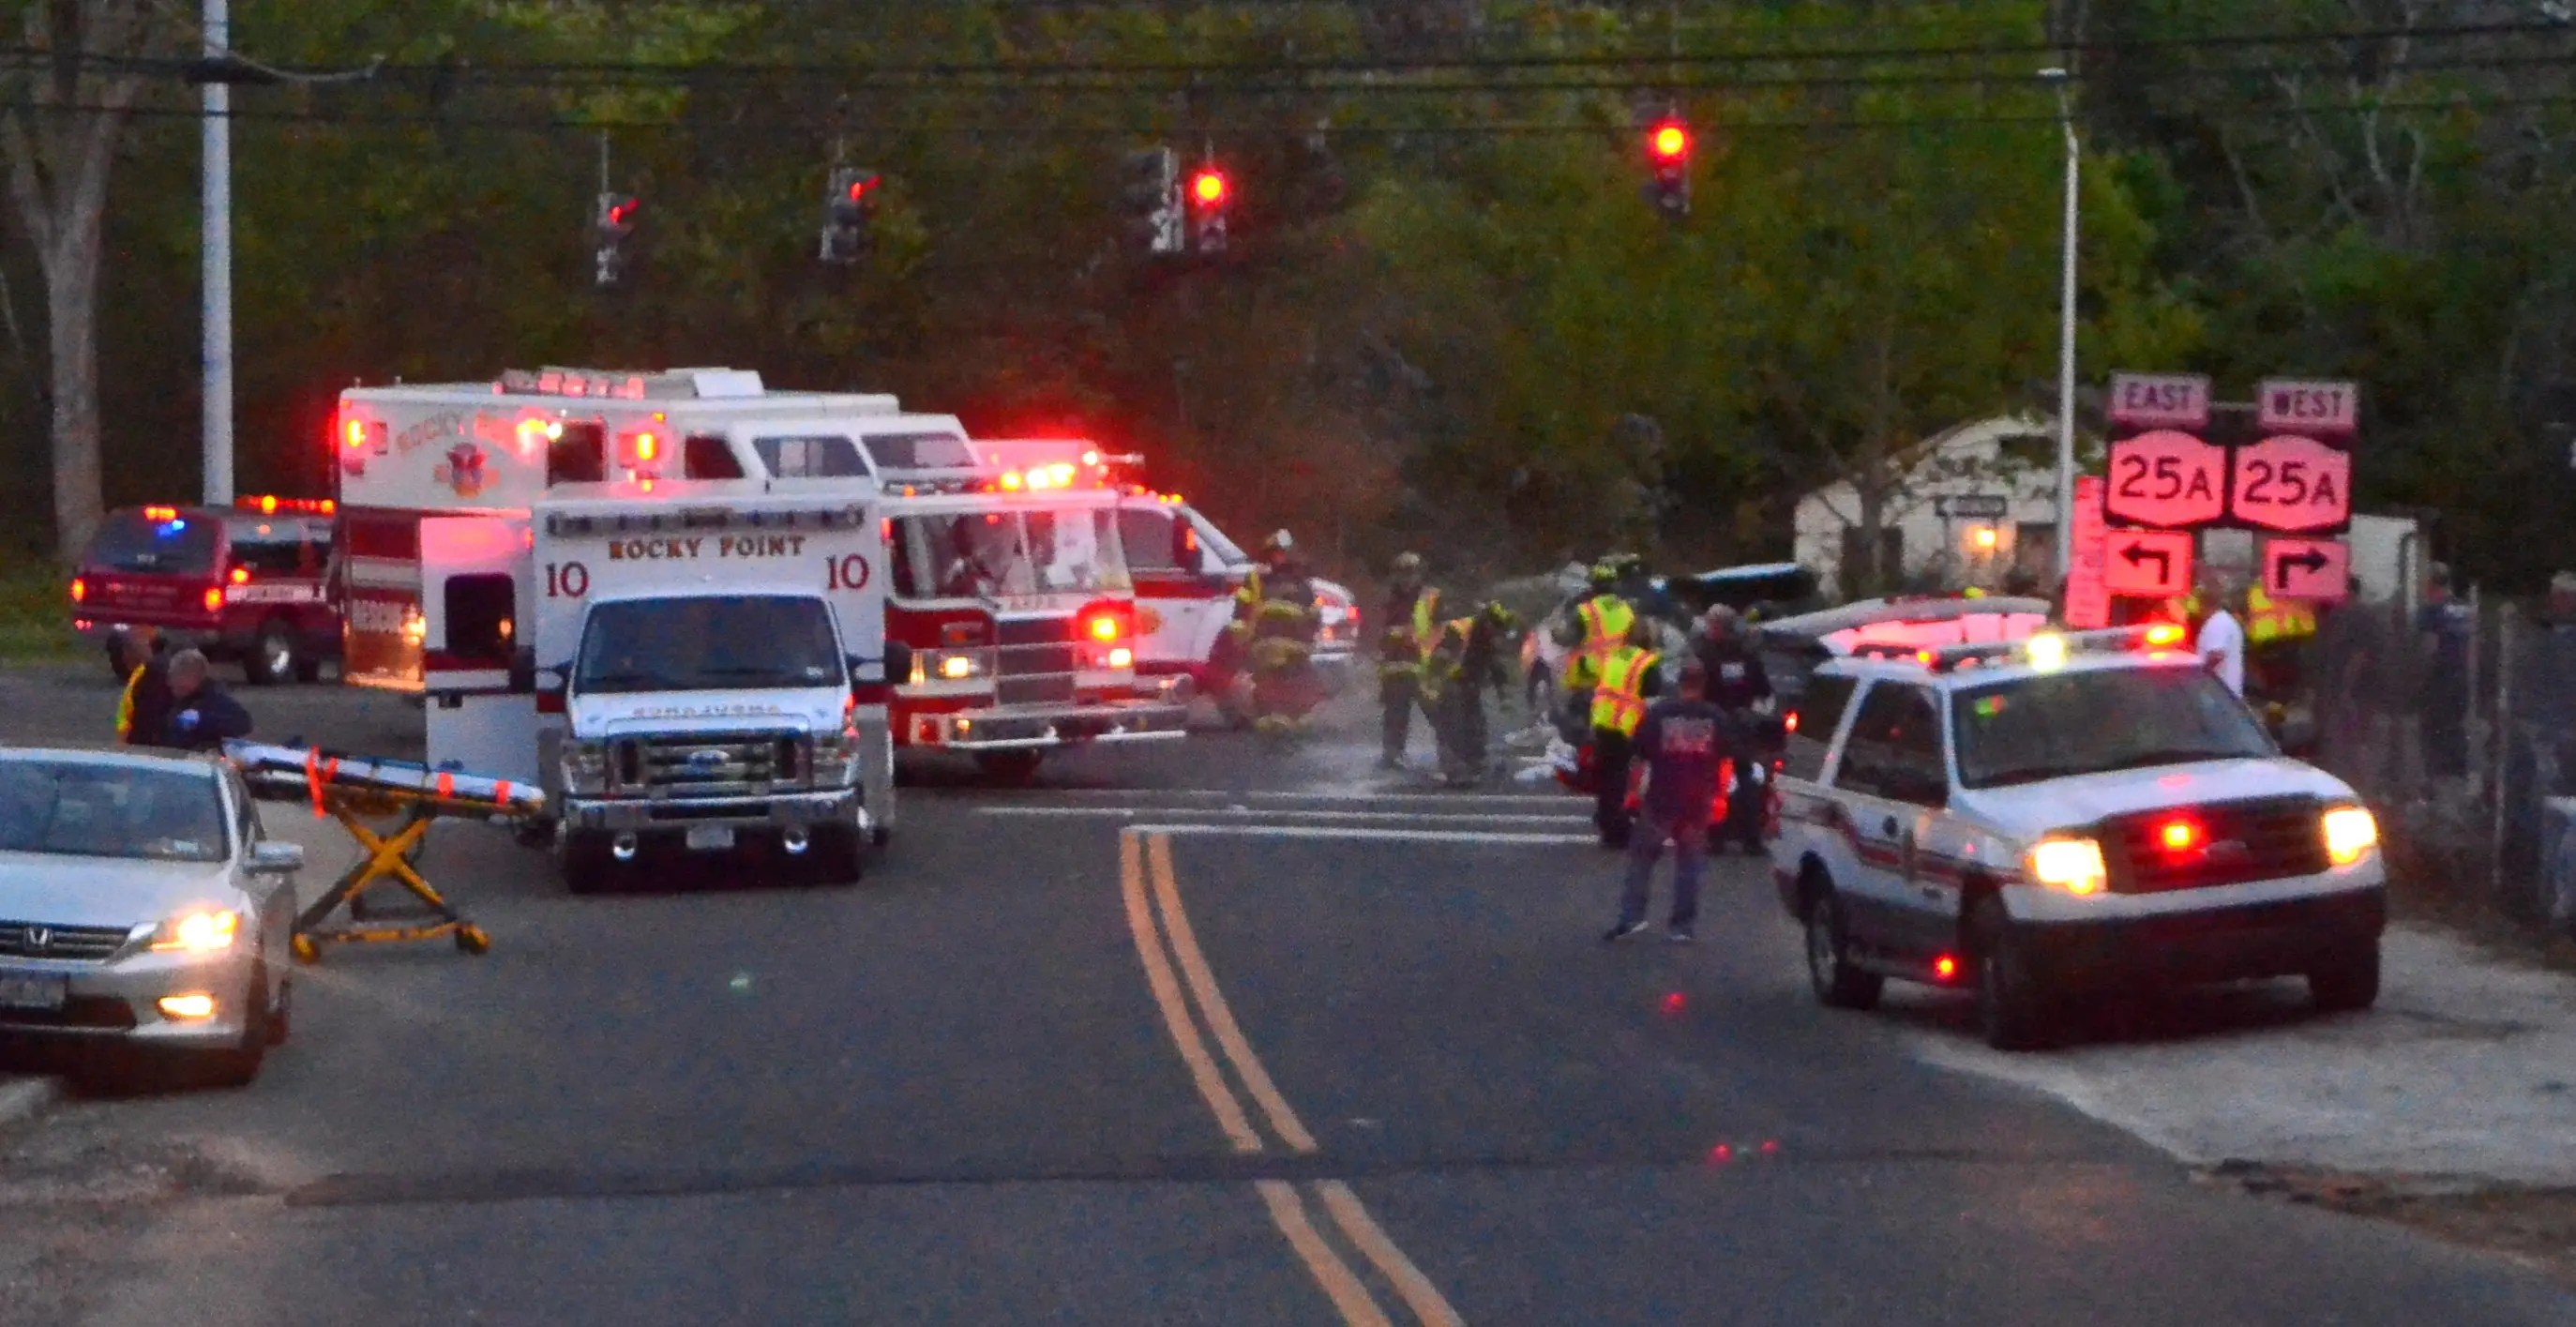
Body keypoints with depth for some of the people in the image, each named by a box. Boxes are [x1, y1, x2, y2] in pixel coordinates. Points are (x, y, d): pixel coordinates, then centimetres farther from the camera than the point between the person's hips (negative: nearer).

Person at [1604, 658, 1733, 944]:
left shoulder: (1657, 713, -6)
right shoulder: (1716, 718, -2)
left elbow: (1640, 755, -4)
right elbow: (1725, 759, 4)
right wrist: (1718, 795, 14)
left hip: (1660, 800, -1)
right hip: (1698, 802, 1)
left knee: (1642, 856, 10)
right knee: (1689, 862, 9)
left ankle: (1630, 917, 4)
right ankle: (1682, 926, 7)